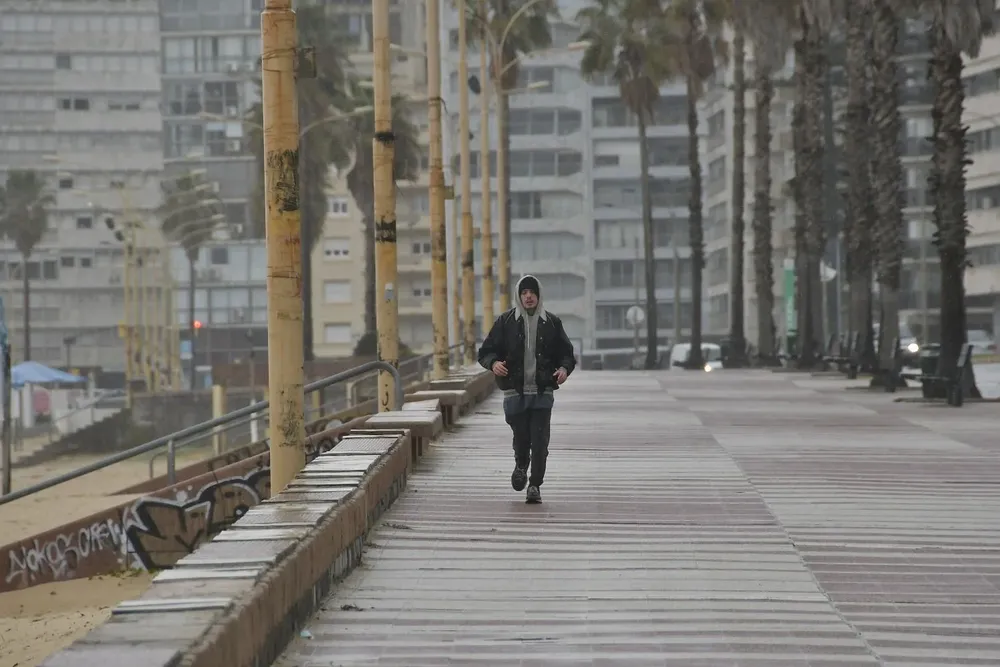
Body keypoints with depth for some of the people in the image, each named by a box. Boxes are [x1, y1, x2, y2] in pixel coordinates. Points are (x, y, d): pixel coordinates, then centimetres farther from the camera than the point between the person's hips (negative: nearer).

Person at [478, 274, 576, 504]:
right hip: (515, 392, 0)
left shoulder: (552, 323, 6)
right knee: (521, 437, 4)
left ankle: (535, 485, 2)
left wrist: (564, 368, -8)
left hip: (542, 392, 0)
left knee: (540, 441, -6)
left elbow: (566, 353, 13)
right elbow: (486, 351, 6)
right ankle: (521, 466, 37)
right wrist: (493, 363, -17)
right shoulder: (506, 322, 4)